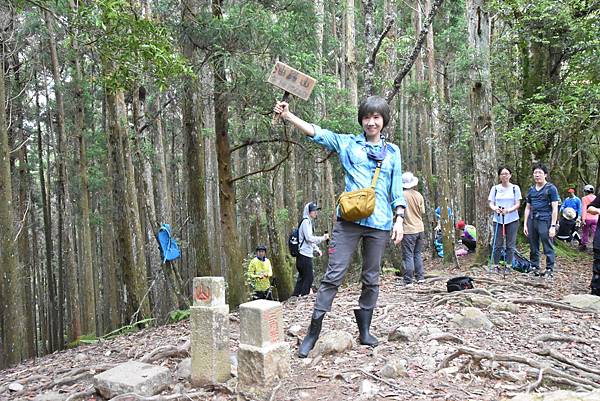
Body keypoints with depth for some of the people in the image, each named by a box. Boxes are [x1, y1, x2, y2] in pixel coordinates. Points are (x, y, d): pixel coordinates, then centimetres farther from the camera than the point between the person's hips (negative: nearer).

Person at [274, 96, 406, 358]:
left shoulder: (392, 152, 13)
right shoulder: (347, 143, 7)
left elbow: (397, 190, 14)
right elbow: (316, 133, -5)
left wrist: (399, 219, 4)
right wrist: (288, 116, -18)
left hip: (379, 223, 3)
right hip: (349, 220, -2)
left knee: (371, 279, 11)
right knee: (333, 275, -5)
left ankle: (364, 332, 25)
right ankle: (313, 332, 2)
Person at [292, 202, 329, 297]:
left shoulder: (309, 222, 20)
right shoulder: (306, 221, -10)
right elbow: (309, 238, -18)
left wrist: (317, 249, 15)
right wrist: (323, 238, -12)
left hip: (306, 255, 10)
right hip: (304, 255, -10)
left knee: (302, 278, 12)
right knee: (308, 278, -6)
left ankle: (295, 296, 16)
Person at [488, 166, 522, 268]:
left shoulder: (515, 188, 4)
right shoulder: (495, 188, 6)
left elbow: (518, 204, 0)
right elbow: (491, 203, 5)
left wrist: (508, 210, -20)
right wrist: (495, 208, -19)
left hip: (512, 220, 0)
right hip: (498, 219, 0)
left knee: (510, 245, 2)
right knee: (498, 244, 1)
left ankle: (508, 266, 11)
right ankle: (496, 265, 9)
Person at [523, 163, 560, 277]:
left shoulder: (551, 188, -1)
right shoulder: (531, 189, 15)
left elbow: (555, 208, -5)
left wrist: (553, 226, -11)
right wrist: (525, 224, 12)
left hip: (545, 220, -6)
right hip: (532, 220, 6)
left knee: (548, 247, -2)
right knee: (533, 248, 11)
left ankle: (549, 270, 6)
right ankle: (534, 268, 21)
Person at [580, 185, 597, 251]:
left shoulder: (584, 198, -5)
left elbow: (584, 209, -12)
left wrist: (583, 219, -15)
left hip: (587, 218, -3)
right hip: (595, 219, 3)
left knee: (585, 233, 10)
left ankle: (584, 245, 17)